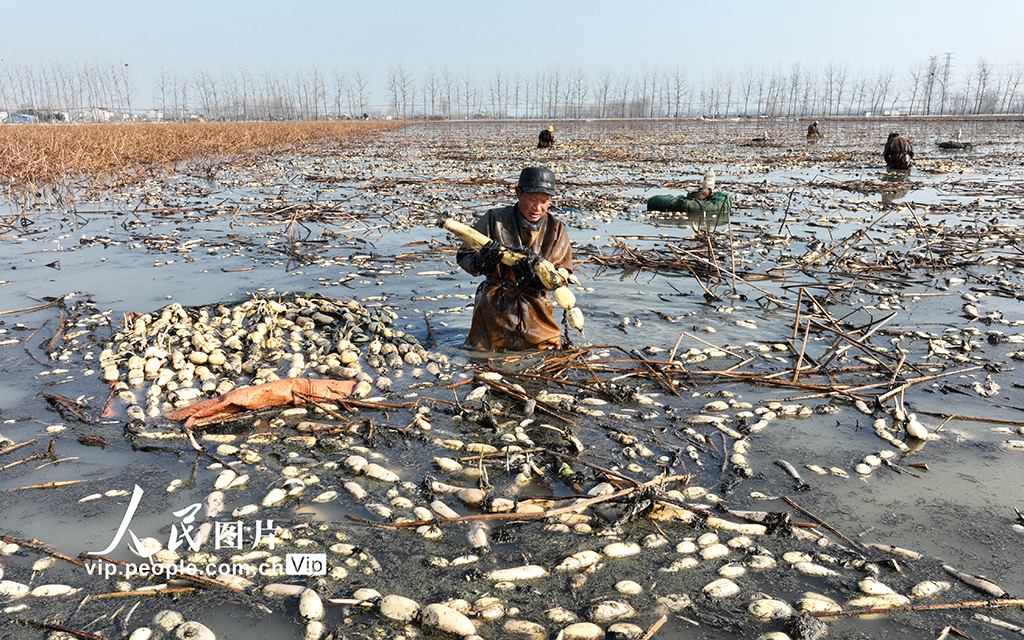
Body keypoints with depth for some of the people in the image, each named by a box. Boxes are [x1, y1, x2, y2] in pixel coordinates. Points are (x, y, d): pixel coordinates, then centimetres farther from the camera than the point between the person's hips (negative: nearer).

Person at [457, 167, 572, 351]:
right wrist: (479, 262, -29)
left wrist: (538, 277, -26)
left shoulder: (555, 229, -2)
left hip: (534, 306, 1)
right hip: (494, 305, -1)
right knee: (480, 351, 4)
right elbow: (464, 256, -5)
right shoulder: (493, 220, -9)